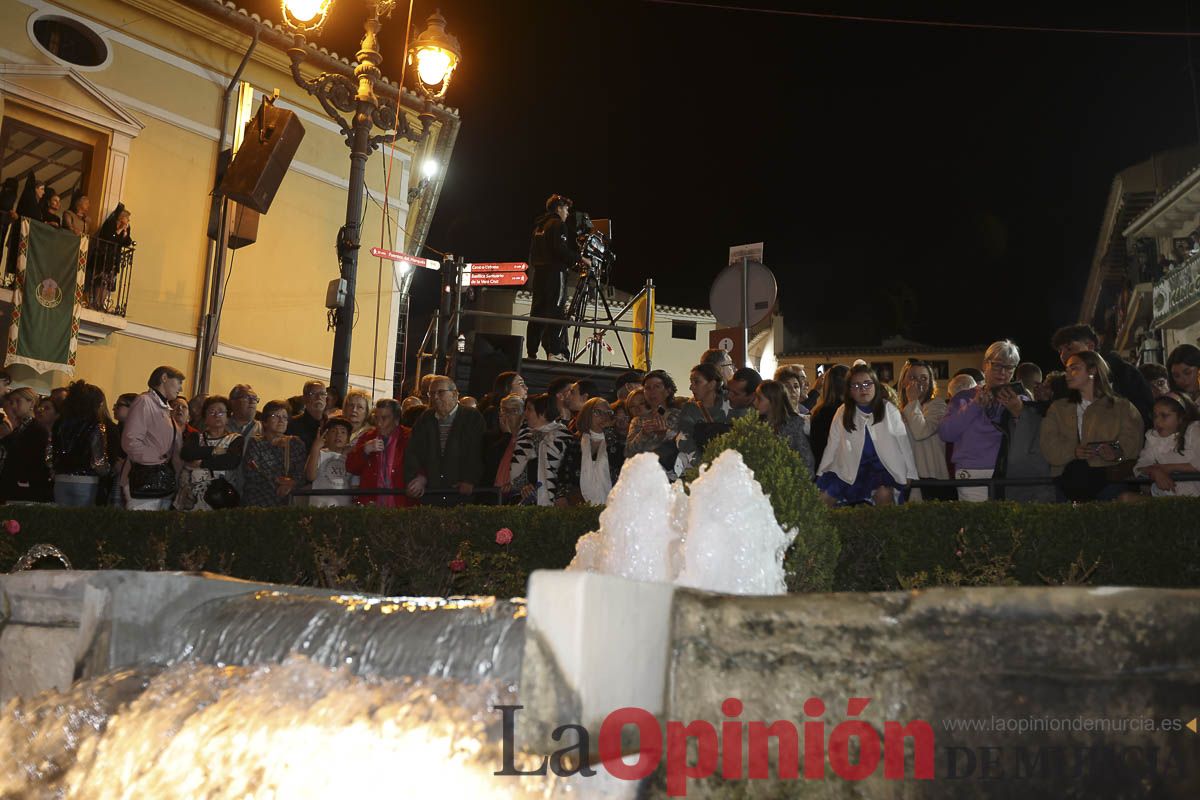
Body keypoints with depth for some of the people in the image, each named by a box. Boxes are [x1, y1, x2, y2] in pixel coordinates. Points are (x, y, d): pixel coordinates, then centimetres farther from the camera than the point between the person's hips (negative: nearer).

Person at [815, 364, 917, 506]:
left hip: (883, 465, -3)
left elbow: (903, 443, -1)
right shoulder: (843, 413, 3)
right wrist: (821, 474, 6)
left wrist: (909, 473, -2)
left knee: (884, 494, -31)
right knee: (824, 497, -11)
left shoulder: (889, 410, -4)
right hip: (852, 468, 3)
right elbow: (833, 445, 7)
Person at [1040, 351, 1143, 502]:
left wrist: (1117, 452, -22)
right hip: (1070, 479, 1)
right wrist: (1074, 452, -12)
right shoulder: (1058, 408, 23)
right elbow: (1049, 447, 9)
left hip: (1107, 478, -1)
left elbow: (1132, 441, 1)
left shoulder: (1122, 406, 16)